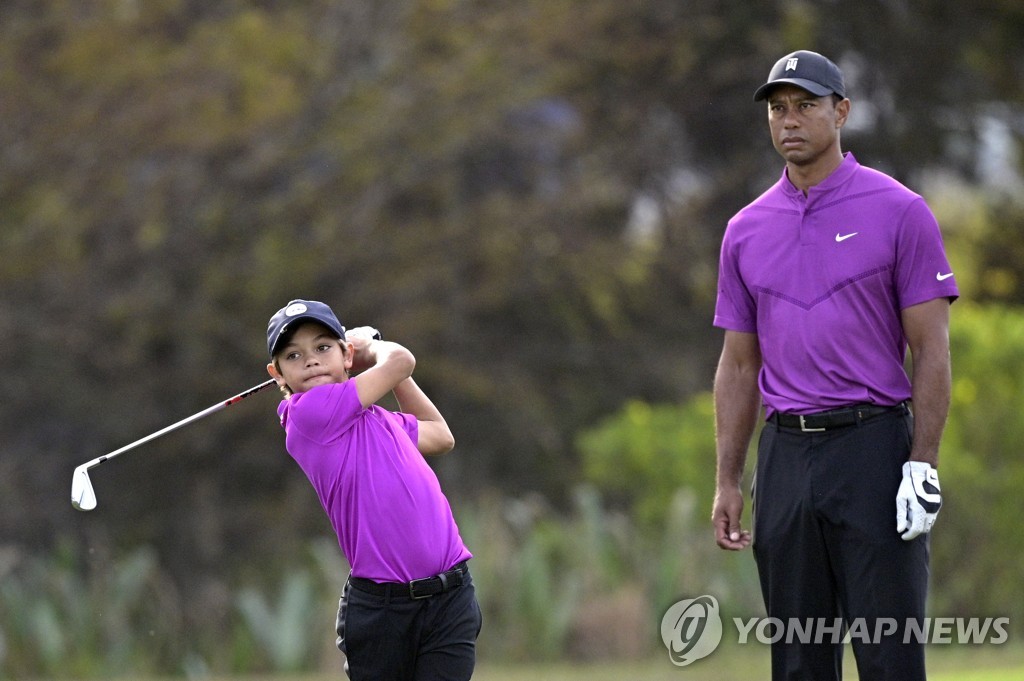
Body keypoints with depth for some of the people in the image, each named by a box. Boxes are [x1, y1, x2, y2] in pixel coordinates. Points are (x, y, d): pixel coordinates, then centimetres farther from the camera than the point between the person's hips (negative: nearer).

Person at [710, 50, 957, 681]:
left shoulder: (899, 213, -1)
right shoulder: (747, 230, 12)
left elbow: (932, 349, -4)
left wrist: (923, 465, -12)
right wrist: (728, 483, 10)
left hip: (873, 446, -5)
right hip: (786, 456, 5)